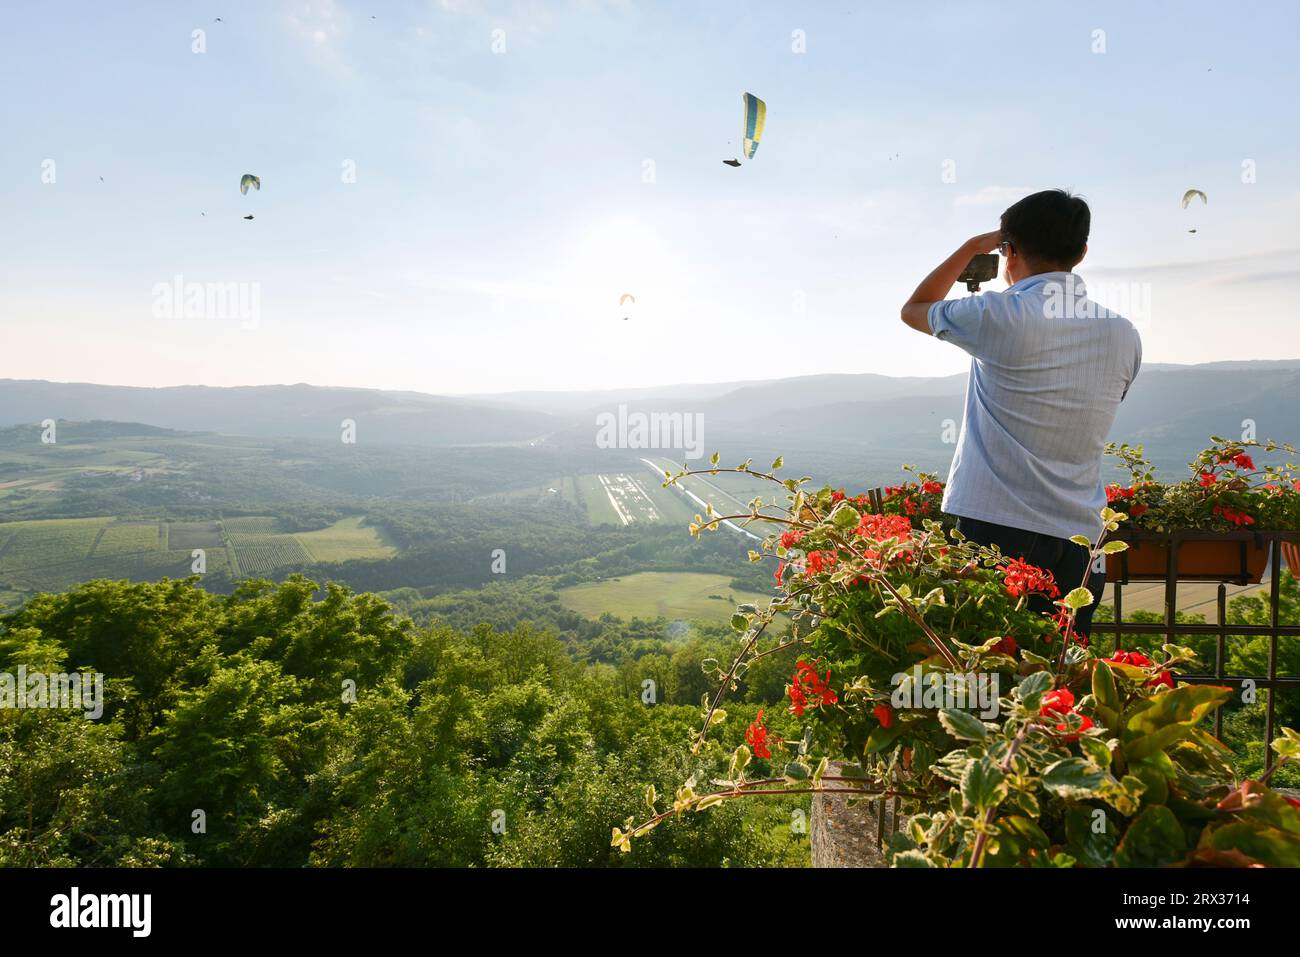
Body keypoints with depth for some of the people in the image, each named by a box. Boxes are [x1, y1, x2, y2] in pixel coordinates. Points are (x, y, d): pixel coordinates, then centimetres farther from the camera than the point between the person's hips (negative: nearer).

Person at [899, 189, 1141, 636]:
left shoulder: (999, 317, -7)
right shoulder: (1124, 335, 9)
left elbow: (913, 310, 10)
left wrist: (971, 247, 20)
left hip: (993, 530, -5)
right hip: (1077, 538, 5)